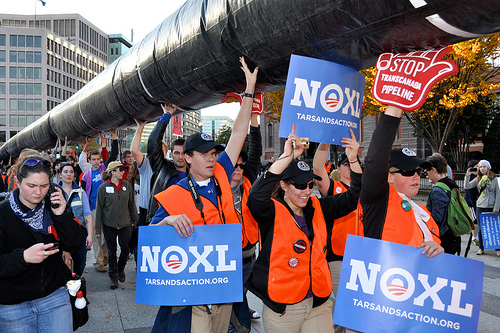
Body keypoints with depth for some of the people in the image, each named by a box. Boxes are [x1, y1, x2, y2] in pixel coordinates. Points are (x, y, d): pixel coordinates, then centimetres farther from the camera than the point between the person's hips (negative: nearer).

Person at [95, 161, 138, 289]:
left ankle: (121, 269, 31)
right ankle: (113, 277, 22)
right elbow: (99, 208, -2)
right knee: (112, 251, 7)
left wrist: (135, 220, 11)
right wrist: (98, 229, -2)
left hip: (125, 224, 2)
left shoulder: (127, 185, 1)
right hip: (109, 225, -2)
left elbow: (132, 204, 10)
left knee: (125, 249, 2)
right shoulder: (104, 187, -5)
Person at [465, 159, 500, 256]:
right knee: (481, 228, 7)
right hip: (480, 207, 2)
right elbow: (467, 186, -4)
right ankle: (481, 248, 17)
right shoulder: (477, 179, 8)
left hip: (492, 207, -2)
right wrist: (467, 176, -16)